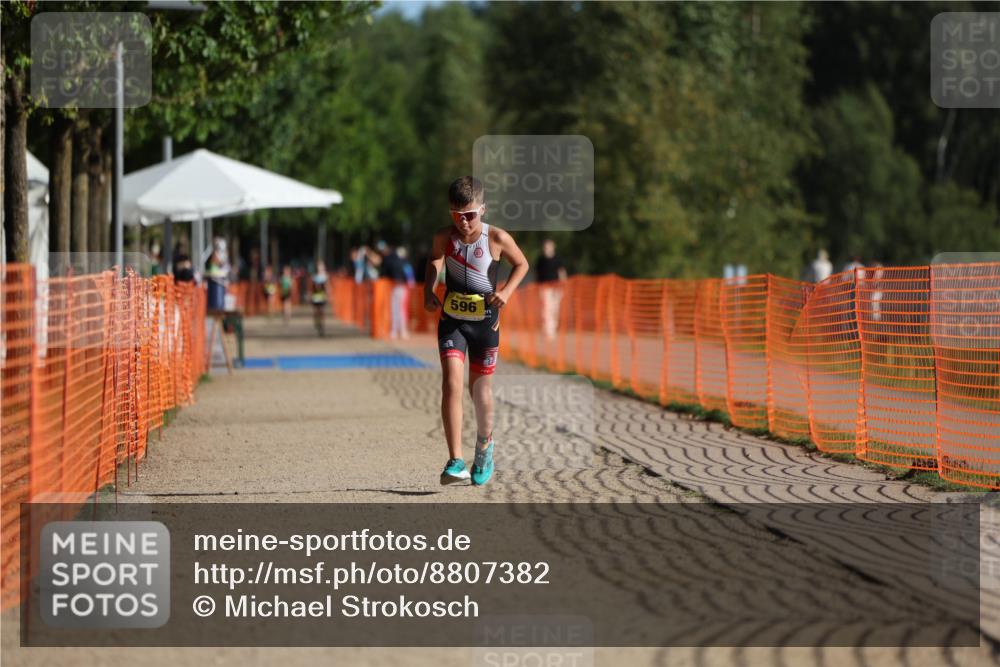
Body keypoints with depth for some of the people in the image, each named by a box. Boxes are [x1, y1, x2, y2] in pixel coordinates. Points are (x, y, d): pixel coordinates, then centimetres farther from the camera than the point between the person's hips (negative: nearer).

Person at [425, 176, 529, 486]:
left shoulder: (497, 238, -13)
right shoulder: (444, 237, -8)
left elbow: (521, 264, 3)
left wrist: (506, 290, -13)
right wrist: (428, 289, -1)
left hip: (485, 321, 0)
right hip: (452, 320, 0)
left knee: (480, 388, 12)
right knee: (452, 383, -17)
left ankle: (485, 444, 42)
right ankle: (455, 461, -20)